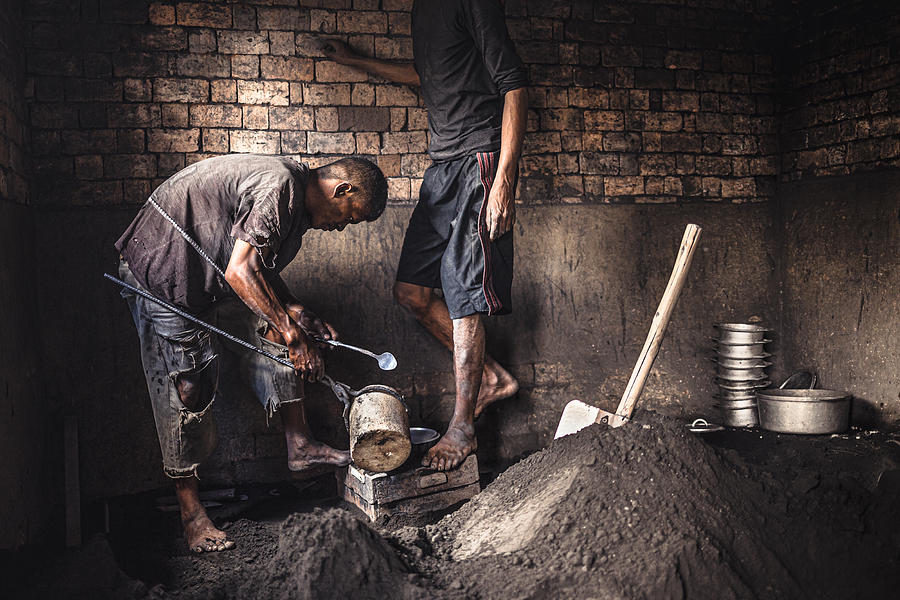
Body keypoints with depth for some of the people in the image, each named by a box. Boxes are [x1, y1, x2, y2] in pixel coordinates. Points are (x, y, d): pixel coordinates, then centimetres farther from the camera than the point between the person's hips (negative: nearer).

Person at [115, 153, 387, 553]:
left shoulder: (296, 200, 7)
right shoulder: (277, 186, -26)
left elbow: (262, 269, 16)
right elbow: (241, 271, -31)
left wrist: (298, 314, 4)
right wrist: (293, 333, -26)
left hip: (211, 278, 10)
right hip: (163, 277, -10)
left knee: (272, 337, 4)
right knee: (184, 392, -7)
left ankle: (299, 446, 12)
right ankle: (191, 513, 4)